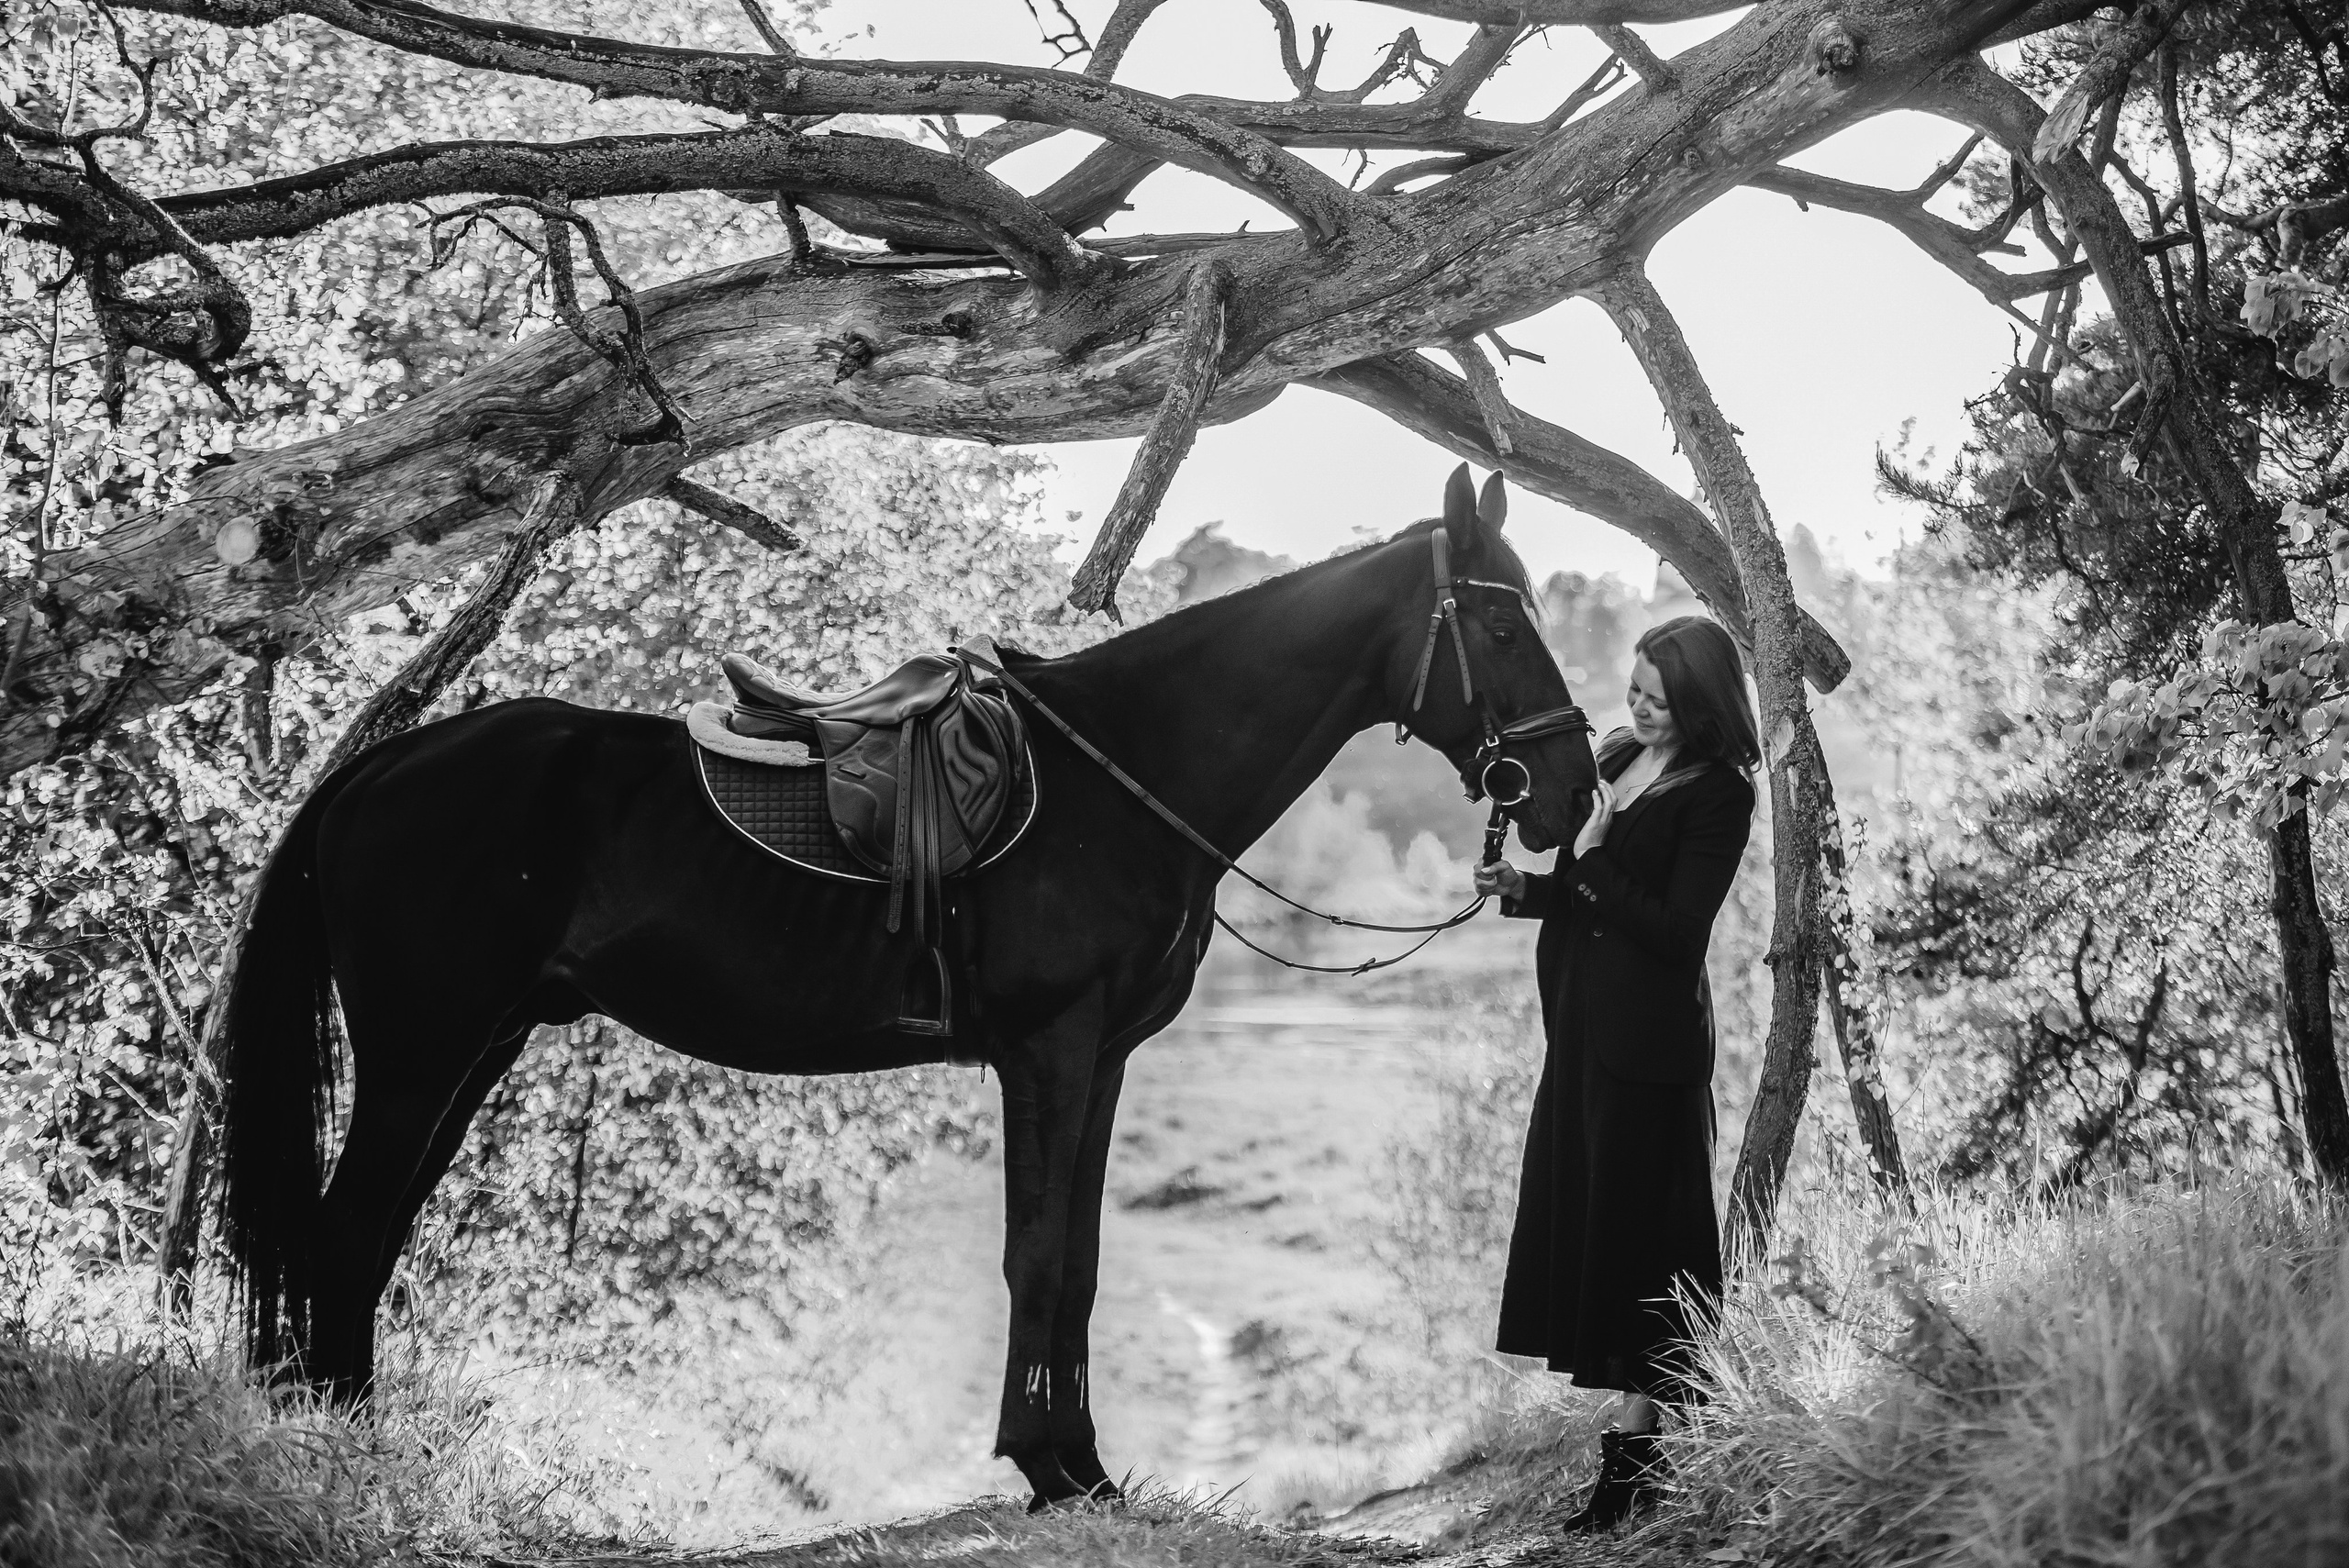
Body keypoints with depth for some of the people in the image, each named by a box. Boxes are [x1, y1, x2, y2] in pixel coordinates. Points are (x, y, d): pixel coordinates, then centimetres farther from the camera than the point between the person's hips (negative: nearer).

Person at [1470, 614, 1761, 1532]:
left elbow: (1677, 930, -18)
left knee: (1631, 1220, -5)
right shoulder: (1615, 759, 12)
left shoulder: (1719, 797, -11)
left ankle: (1638, 1446, 1)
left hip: (1647, 1036, -8)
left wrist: (1592, 859, -19)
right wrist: (1523, 888, 2)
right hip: (1583, 1020, 8)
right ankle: (1636, 1413, 18)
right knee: (1579, 1208, 10)